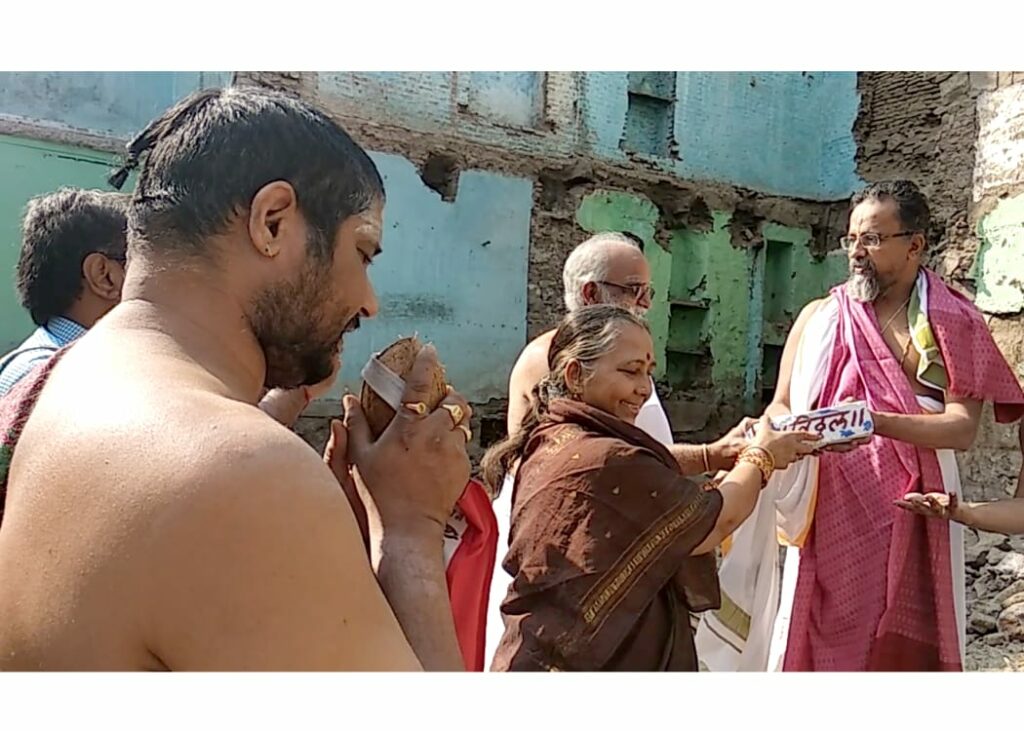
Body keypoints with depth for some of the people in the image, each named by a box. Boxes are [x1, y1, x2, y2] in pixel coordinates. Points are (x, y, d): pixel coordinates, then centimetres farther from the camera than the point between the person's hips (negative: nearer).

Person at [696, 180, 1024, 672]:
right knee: (819, 643, 4)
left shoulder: (955, 324, 3)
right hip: (828, 518, 1)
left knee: (906, 648, 4)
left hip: (912, 521, -1)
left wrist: (876, 421, -23)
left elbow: (962, 428, -8)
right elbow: (780, 407, 10)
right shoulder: (819, 317, 8)